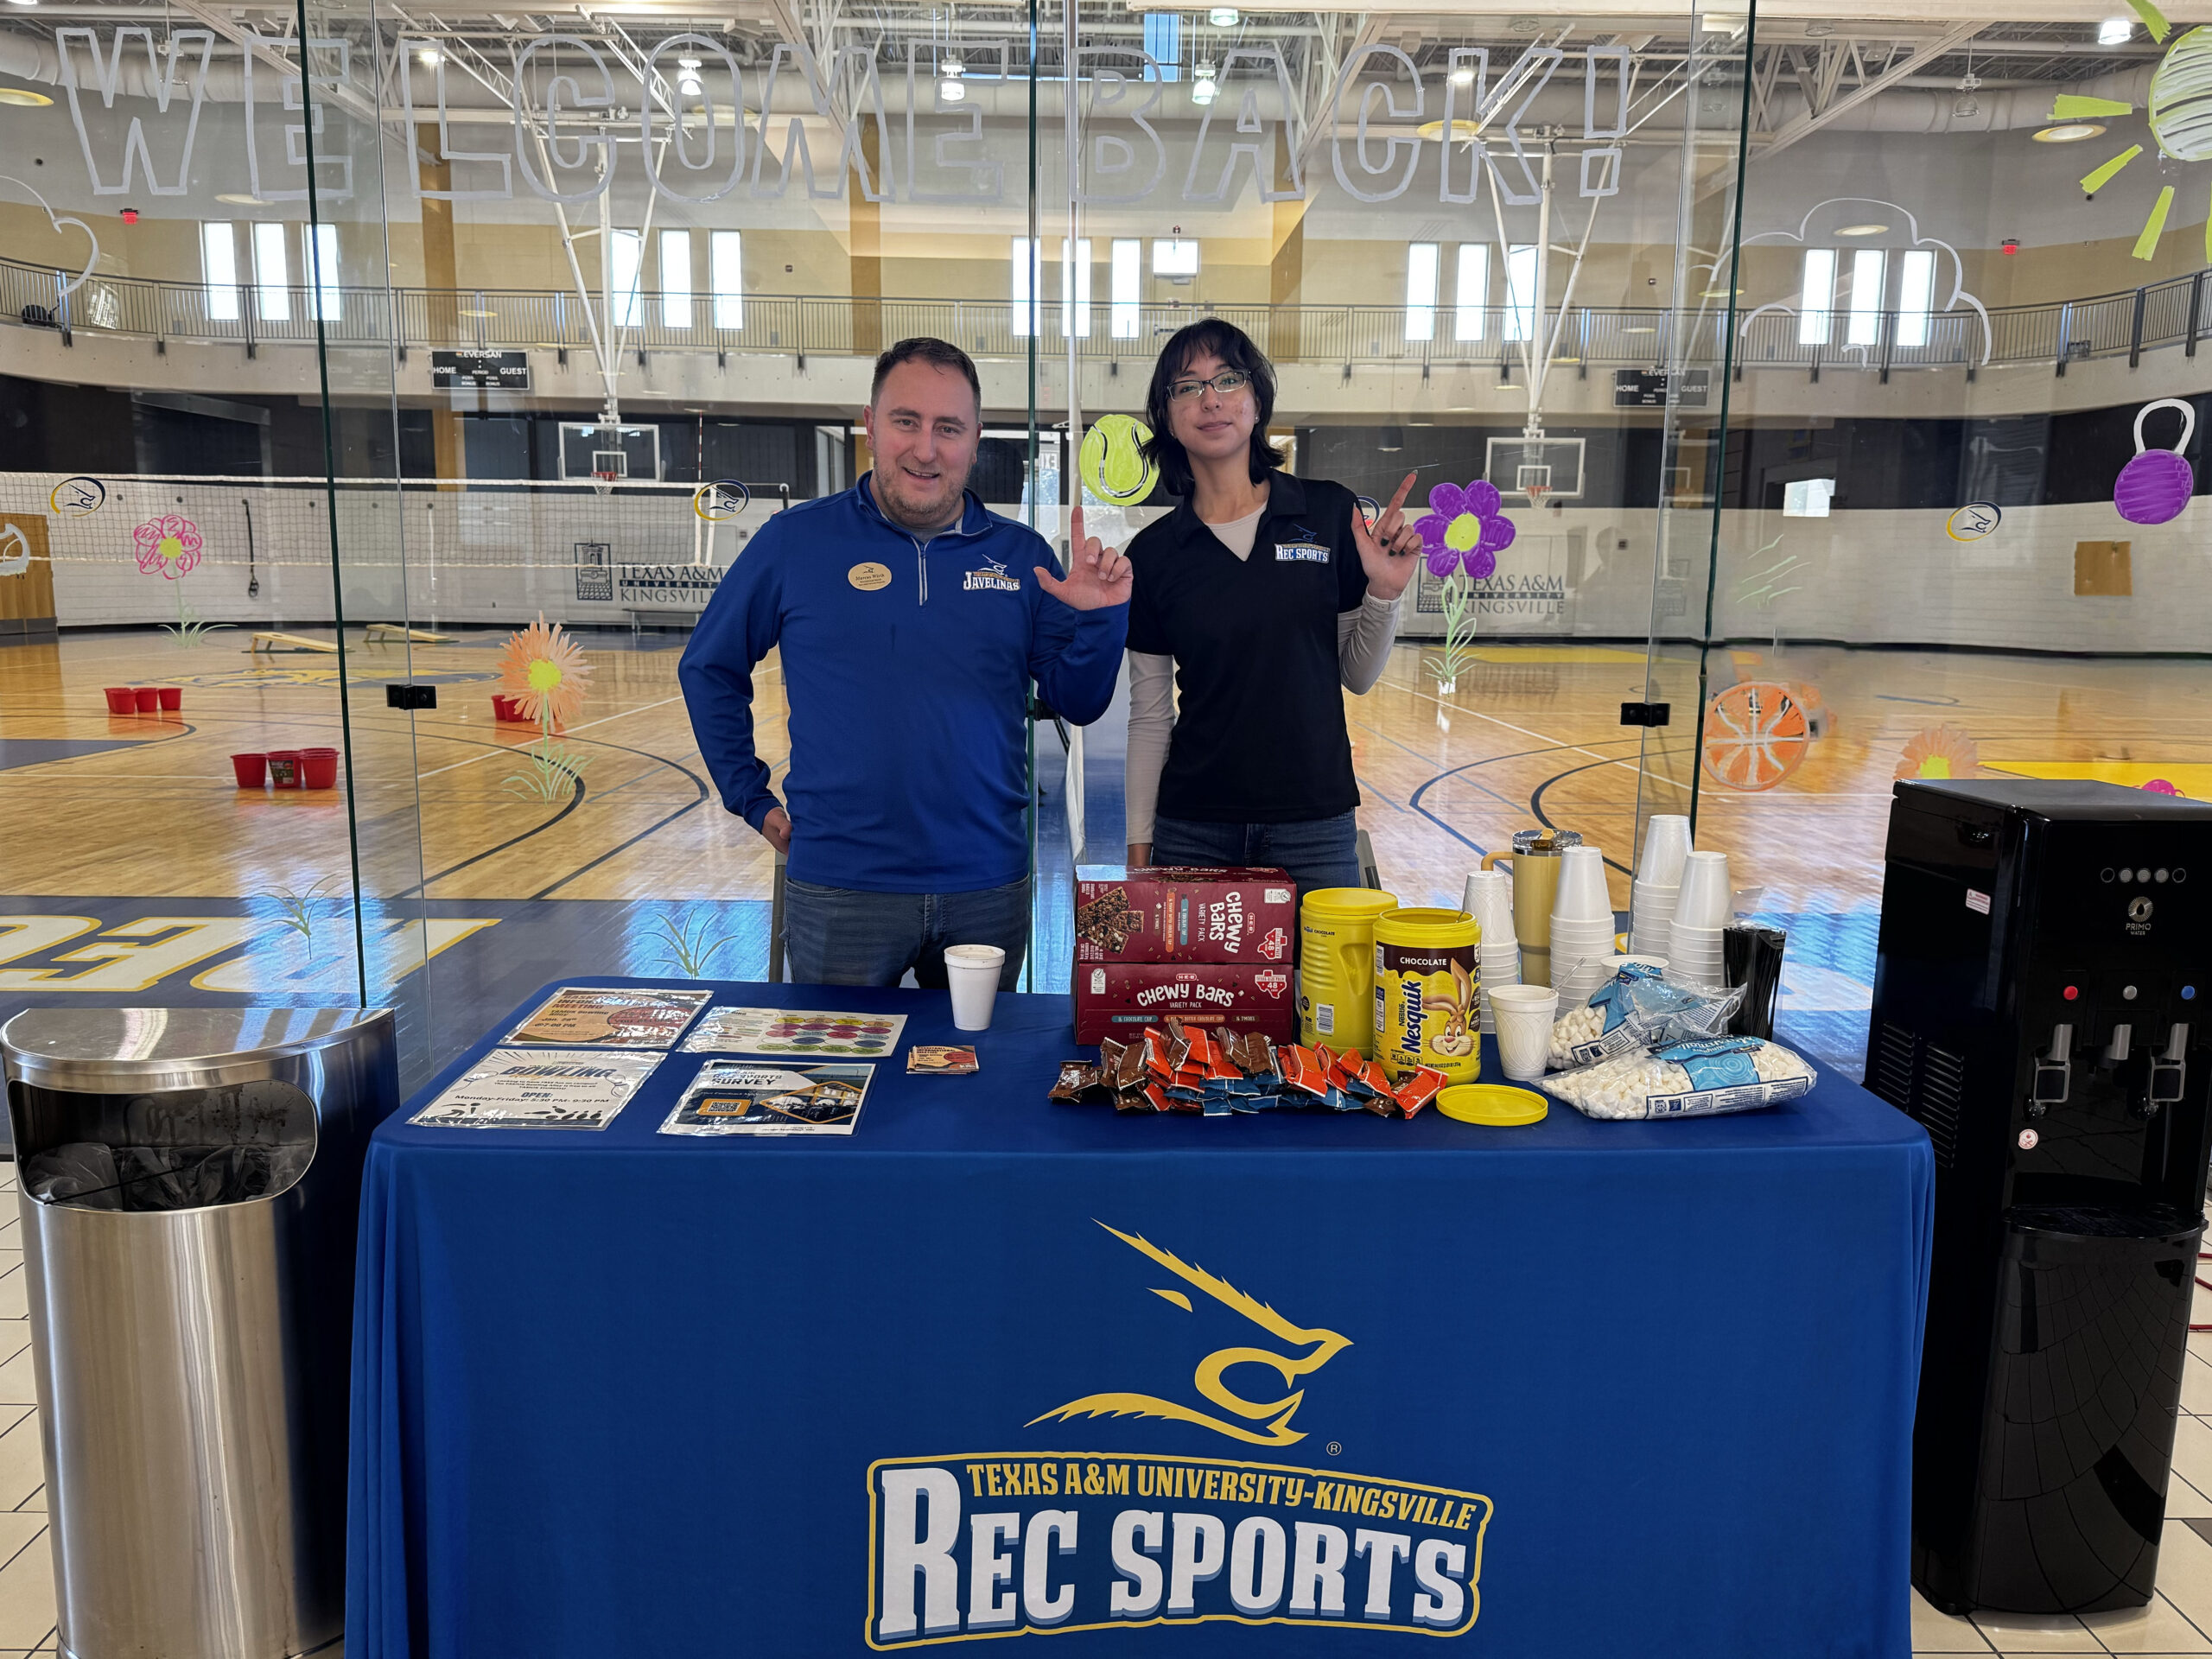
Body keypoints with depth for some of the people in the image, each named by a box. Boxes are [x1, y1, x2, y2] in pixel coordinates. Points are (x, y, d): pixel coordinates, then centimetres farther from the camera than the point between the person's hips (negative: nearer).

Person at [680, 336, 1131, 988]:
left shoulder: (1021, 556, 3)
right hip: (839, 888, -2)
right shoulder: (796, 540, -2)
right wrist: (751, 797, 4)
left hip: (989, 886, 2)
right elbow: (708, 669, 7)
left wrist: (1100, 620, -15)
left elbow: (1079, 704, 3)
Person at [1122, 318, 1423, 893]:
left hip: (1314, 826, 0)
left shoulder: (1330, 513, -1)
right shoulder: (1153, 553, 1)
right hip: (1192, 831, 1)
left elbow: (1358, 675, 5)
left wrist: (1383, 592, -12)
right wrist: (1139, 846, 2)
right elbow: (1150, 716, 4)